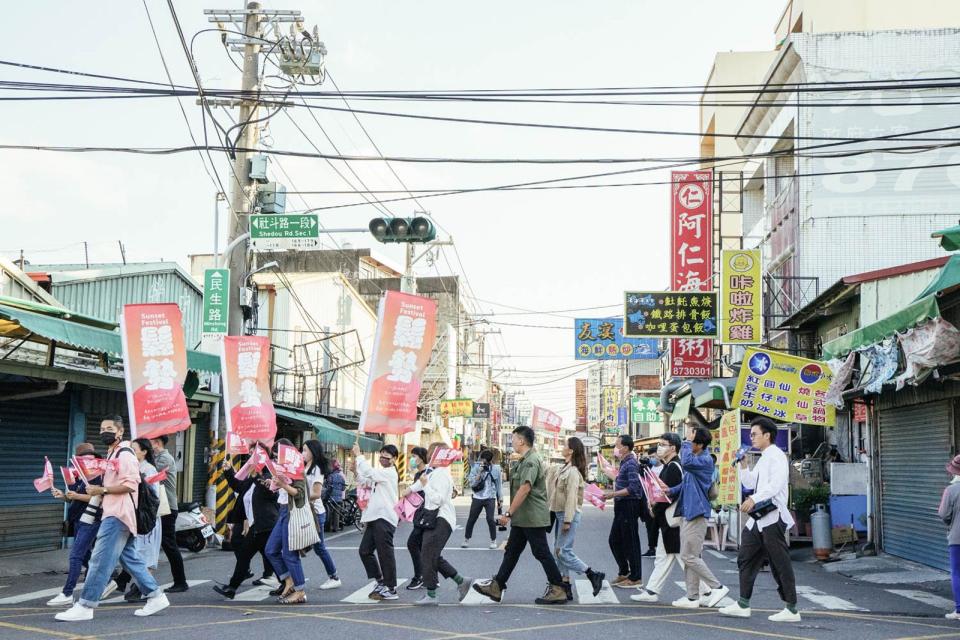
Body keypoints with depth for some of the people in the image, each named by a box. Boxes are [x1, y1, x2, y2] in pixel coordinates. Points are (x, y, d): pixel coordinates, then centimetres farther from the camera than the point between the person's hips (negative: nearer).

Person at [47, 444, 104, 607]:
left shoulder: (98, 474, -10)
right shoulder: (78, 475, 13)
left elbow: (99, 497, -17)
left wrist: (77, 496, -20)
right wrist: (63, 495, 1)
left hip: (90, 520, -9)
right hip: (78, 520, 9)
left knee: (76, 555, -12)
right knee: (85, 556, 15)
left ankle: (67, 594, -11)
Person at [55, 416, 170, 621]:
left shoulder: (125, 455, -11)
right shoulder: (112, 455, 20)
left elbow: (129, 485, -20)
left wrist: (102, 490, -21)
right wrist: (97, 491, 9)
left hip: (118, 515, -11)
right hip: (113, 513, 11)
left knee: (100, 559, -10)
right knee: (130, 558, 12)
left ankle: (85, 607, -10)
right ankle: (156, 596, 16)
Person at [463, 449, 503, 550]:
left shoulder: (496, 468, -1)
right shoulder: (476, 467, -4)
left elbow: (499, 484, 9)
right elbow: (472, 483, -11)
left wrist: (500, 498, 10)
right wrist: (480, 473, -21)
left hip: (490, 498, -1)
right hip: (477, 497, 1)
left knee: (490, 519, -12)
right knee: (471, 519, 6)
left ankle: (493, 540, 3)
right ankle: (466, 539, 21)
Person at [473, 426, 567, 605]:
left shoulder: (531, 461, -18)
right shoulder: (524, 461, 16)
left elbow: (525, 489, -26)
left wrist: (508, 513, -25)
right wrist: (511, 512, 23)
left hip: (533, 518, -10)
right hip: (523, 518, 11)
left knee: (542, 553, -4)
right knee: (511, 551, 11)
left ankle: (558, 590, 2)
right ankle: (496, 587, 15)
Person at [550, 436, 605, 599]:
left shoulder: (573, 471, -17)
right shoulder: (563, 469, 12)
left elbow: (572, 497, -20)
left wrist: (568, 520, -22)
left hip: (569, 514, -10)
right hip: (560, 513, 10)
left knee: (564, 552, -10)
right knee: (559, 551, 10)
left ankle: (593, 575, -2)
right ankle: (565, 587, 15)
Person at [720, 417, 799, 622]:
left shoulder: (777, 456, -10)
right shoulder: (762, 459, 20)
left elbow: (776, 484, -22)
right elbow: (749, 483, 27)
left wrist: (754, 499, -30)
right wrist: (743, 465, 13)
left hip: (773, 517, -10)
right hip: (758, 518, 10)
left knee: (780, 563, -6)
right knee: (746, 559, 10)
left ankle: (791, 610, -1)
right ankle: (743, 605, 15)